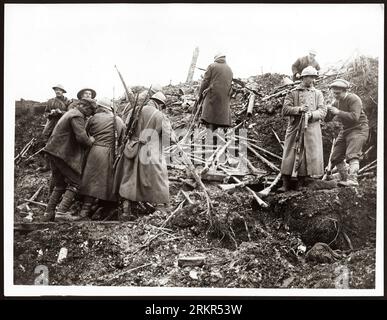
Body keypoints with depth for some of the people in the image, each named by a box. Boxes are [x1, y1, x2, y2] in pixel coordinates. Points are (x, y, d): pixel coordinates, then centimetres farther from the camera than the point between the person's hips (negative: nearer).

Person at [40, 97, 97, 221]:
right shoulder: (77, 116, -12)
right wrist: (90, 141, -5)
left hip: (54, 152, 10)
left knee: (60, 185, 17)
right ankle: (61, 213, -9)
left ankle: (48, 214, 17)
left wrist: (88, 139, 12)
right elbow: (81, 137, -23)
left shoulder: (70, 113, 20)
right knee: (74, 183, -1)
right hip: (64, 154, -10)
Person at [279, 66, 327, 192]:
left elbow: (323, 111, 4)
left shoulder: (318, 94, 14)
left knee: (308, 156, -1)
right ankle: (286, 184, 0)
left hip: (311, 129, 2)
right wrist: (299, 109, -16)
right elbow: (285, 110, -1)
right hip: (295, 128, -2)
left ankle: (300, 184, 8)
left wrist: (312, 114, -15)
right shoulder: (293, 93, 8)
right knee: (289, 155, -4)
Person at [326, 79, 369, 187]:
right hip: (345, 130, 8)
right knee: (336, 157, 5)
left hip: (358, 129, -8)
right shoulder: (336, 102, 9)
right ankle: (344, 179, 14)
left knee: (352, 155, -23)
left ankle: (353, 180, -28)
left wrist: (338, 112, -27)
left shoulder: (354, 99, -15)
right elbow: (327, 119, 10)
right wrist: (327, 111, -11)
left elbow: (355, 117, -28)